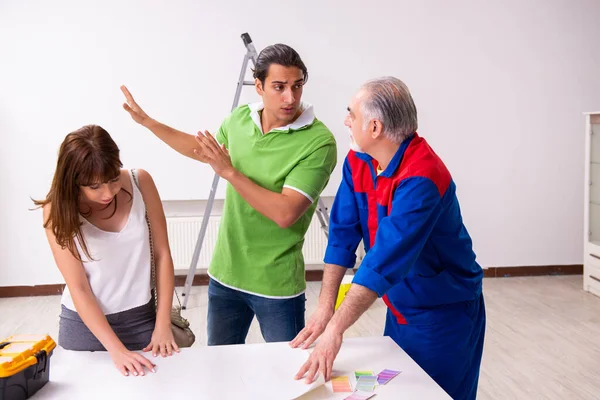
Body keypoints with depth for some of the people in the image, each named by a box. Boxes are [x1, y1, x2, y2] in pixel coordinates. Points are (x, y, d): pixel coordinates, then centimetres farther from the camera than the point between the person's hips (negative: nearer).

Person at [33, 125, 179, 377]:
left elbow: (162, 254, -7)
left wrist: (163, 324, -8)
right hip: (84, 325, -1)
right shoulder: (58, 209, -16)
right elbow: (78, 289, -15)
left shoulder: (140, 183, -13)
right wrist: (116, 350, -21)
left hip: (141, 318, 1)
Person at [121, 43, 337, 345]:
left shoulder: (319, 141, -21)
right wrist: (147, 121, 17)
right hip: (225, 274, 6)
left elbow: (285, 213, -29)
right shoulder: (240, 118, -2)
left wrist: (230, 172, -27)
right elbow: (204, 151, 19)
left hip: (276, 285, -5)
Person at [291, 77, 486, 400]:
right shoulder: (357, 161, -6)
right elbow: (343, 233, -6)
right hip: (400, 309, 7)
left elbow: (387, 257, -37)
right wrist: (325, 305, -11)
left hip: (445, 315, -7)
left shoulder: (422, 178, -30)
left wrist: (335, 328, -39)